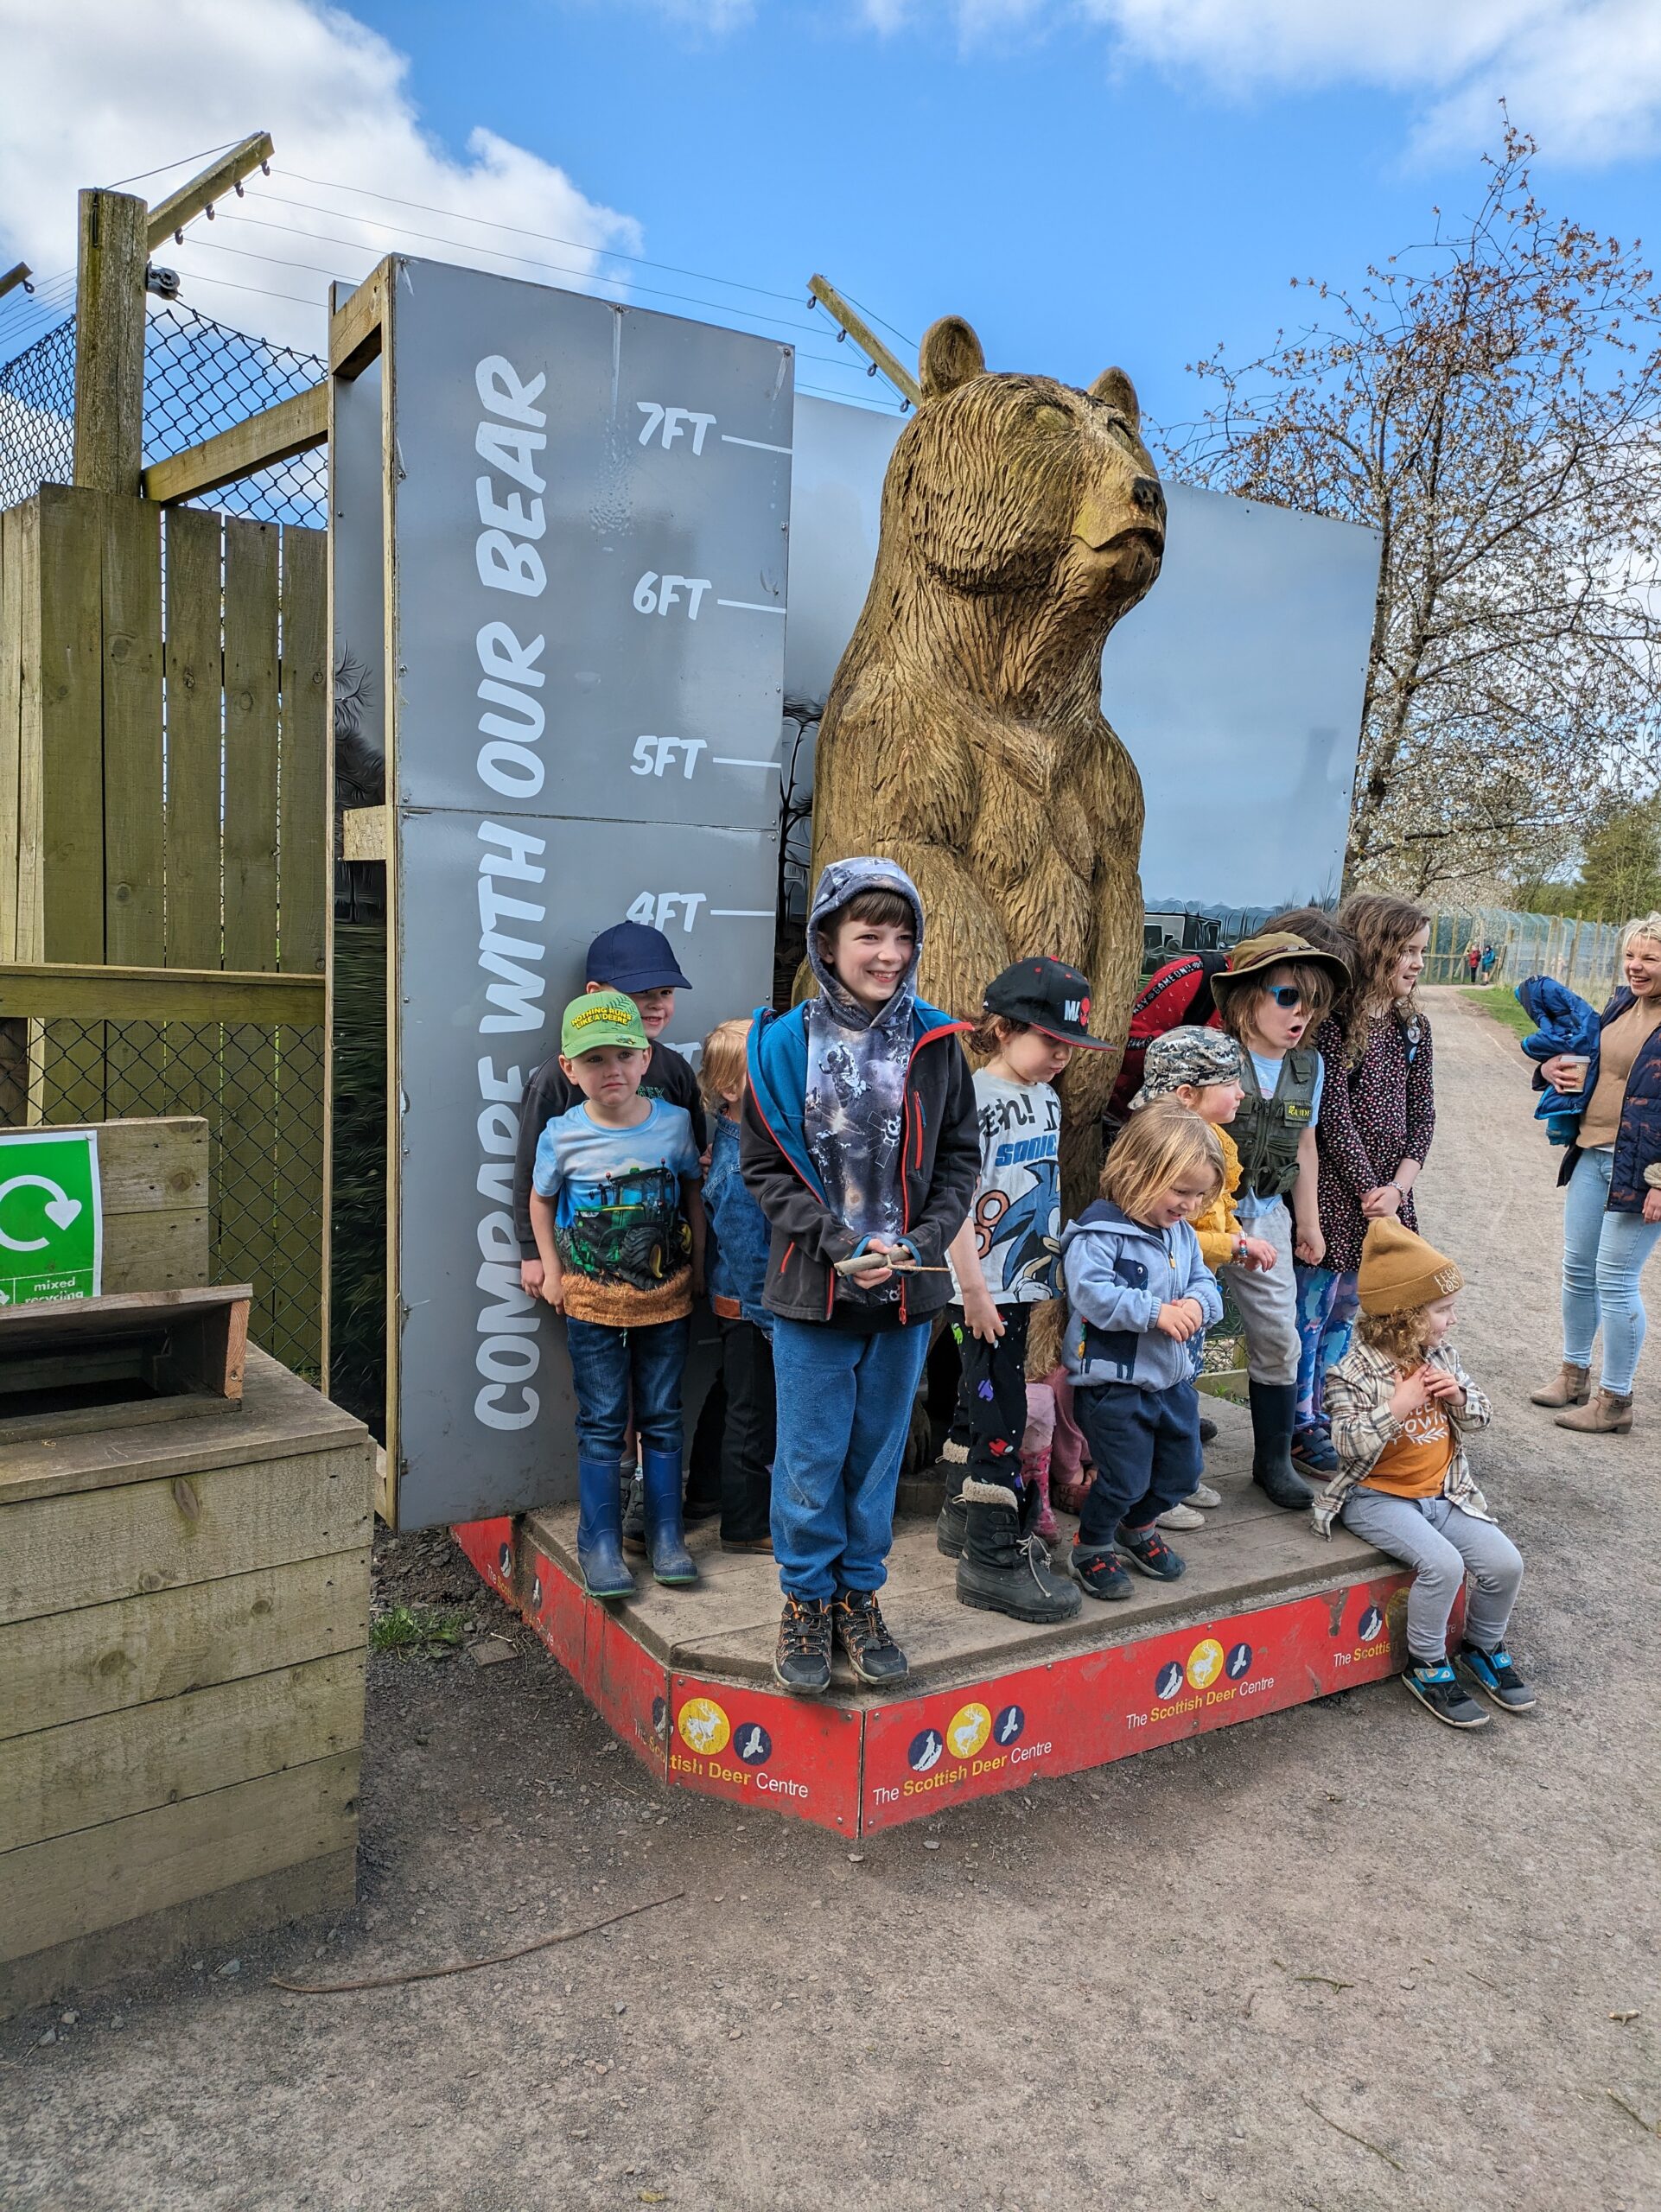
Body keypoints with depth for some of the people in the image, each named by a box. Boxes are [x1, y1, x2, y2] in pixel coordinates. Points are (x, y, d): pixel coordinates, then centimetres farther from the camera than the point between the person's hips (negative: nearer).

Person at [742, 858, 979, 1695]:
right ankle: (806, 1600, 27)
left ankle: (859, 1594, 33)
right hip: (813, 1289, -2)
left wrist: (921, 1240, -10)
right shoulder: (785, 1044, -5)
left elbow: (959, 1158, 5)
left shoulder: (935, 1043, 0)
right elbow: (763, 1166, -3)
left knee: (879, 1451, 14)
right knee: (810, 1459, 7)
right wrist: (836, 1239, -14)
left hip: (906, 1288, 2)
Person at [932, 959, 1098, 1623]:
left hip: (1023, 1285, 8)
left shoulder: (1046, 1100, 10)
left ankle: (965, 1516, 33)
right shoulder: (974, 1097, -15)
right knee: (1000, 1416, -4)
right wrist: (974, 1288, -18)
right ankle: (993, 1558, 4)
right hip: (983, 1289, -8)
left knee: (980, 1401, 19)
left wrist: (1048, 1275, 18)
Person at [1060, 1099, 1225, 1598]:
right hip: (1115, 1383, -8)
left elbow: (1204, 1281, 8)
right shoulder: (1099, 1231, -20)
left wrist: (1198, 1303, -16)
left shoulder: (1183, 1234, 7)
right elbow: (1092, 1294, -29)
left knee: (1181, 1472, 18)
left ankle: (1137, 1528, 44)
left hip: (1175, 1379, 8)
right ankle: (1091, 1546, 25)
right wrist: (1155, 1313, -31)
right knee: (1124, 1479, -1)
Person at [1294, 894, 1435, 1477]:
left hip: (1385, 1195, 7)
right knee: (1310, 1310, 3)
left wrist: (1398, 1187, -6)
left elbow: (1423, 1112, 7)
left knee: (1343, 1311, 16)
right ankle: (1301, 1426, 15)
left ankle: (1319, 1413, 29)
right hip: (1333, 1193, -7)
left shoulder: (1413, 1025, 10)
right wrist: (1368, 1191, -12)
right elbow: (1334, 1115, -14)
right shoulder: (1334, 1022, -12)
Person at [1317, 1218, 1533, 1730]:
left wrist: (1460, 1395, -9)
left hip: (1443, 1494, 6)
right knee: (1443, 1564, -27)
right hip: (1377, 1497, -6)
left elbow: (1480, 1416, 13)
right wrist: (1396, 1407, -27)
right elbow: (1348, 1445, -20)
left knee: (1505, 1563, -8)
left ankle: (1483, 1648, 21)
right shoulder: (1354, 1371, -15)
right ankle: (1426, 1666, -2)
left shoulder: (1440, 1355, 4)